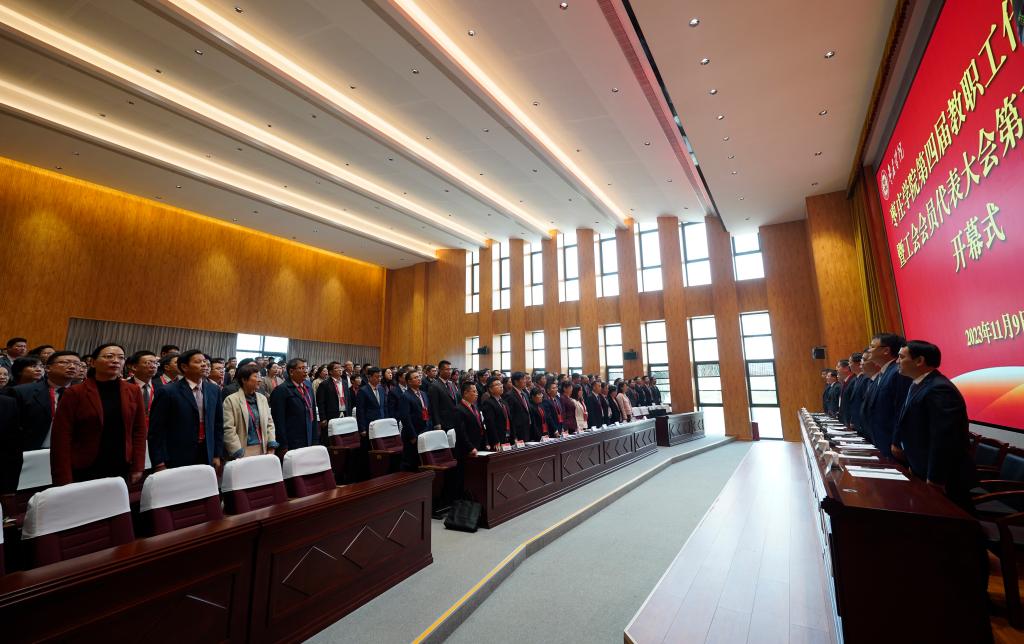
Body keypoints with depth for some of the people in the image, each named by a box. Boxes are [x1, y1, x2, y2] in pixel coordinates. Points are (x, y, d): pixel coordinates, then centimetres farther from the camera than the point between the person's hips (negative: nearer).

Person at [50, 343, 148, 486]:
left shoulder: (134, 392, 3)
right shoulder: (75, 393, -6)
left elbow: (139, 431, 5)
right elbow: (61, 438, -7)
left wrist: (138, 468, 1)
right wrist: (64, 479, -10)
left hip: (121, 470, 3)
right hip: (83, 471, -2)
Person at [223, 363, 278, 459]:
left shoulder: (262, 398, 10)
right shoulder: (231, 400, -6)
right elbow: (228, 430, -11)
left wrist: (271, 448, 3)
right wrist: (238, 455, -14)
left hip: (263, 450, 4)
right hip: (243, 452, -4)